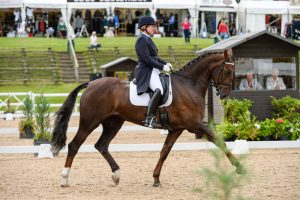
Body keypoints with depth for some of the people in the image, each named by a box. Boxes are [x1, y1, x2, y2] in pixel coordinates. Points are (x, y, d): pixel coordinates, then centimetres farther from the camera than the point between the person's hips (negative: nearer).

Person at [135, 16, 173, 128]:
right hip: (146, 72, -11)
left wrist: (165, 64, 12)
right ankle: (150, 119, -35)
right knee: (159, 90, -33)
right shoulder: (142, 40, -11)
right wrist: (162, 66, -17)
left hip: (154, 71, 11)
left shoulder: (148, 39, 20)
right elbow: (146, 59, -19)